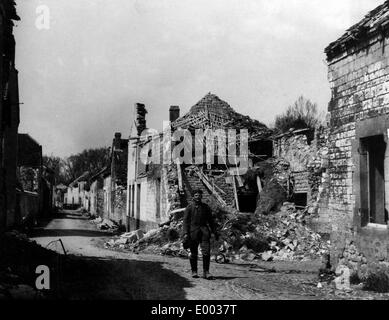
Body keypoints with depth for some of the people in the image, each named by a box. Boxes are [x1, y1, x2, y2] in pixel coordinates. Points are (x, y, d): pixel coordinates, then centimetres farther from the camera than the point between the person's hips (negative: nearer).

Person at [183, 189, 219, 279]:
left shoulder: (206, 207, 13)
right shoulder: (189, 207, 5)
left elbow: (211, 220, 16)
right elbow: (186, 221, 1)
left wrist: (215, 232, 12)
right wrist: (185, 233, -10)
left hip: (204, 229, 2)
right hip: (193, 230, -1)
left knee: (206, 252, -9)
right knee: (194, 253, 4)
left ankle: (206, 272, -6)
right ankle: (194, 271, 18)